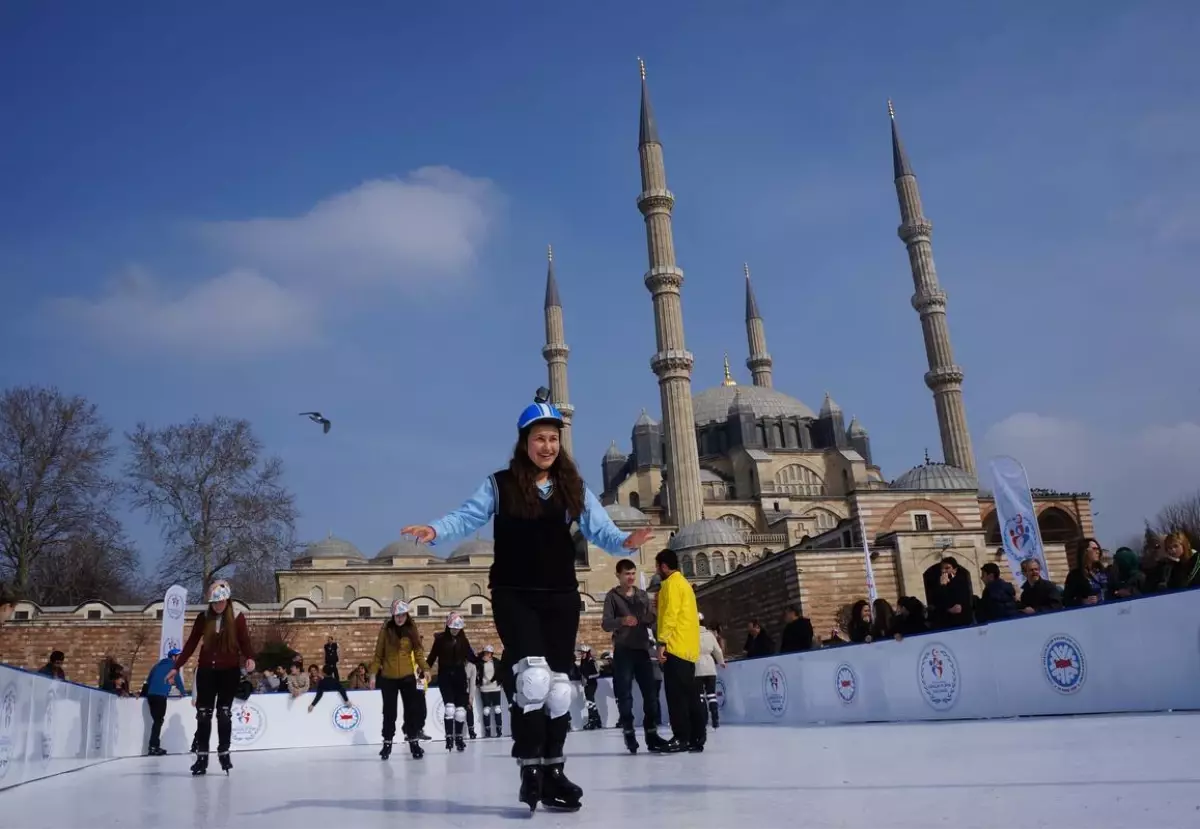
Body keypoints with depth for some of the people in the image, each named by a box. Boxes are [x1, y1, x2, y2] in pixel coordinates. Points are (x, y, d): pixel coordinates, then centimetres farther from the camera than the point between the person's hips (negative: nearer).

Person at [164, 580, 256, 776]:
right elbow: (191, 644, 2)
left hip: (230, 671, -2)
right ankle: (202, 756, 8)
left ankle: (224, 753, 14)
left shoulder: (237, 618, -6)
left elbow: (245, 642, -7)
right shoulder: (203, 618, -1)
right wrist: (176, 667, -1)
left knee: (224, 712, 4)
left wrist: (250, 658, -27)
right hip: (206, 670, 2)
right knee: (203, 713, 2)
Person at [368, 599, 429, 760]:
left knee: (412, 709, 1)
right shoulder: (385, 629, -4)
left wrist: (425, 669, -12)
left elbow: (418, 652, 1)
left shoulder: (412, 630, 0)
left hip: (408, 676, 1)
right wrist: (373, 673, -7)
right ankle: (387, 743, 20)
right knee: (389, 711, 7)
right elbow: (378, 654, -1)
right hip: (388, 678, -1)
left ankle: (413, 742, 11)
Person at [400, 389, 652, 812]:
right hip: (514, 596, -3)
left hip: (561, 598, 3)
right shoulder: (500, 485, -1)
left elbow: (600, 528, -3)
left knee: (559, 685, 7)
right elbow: (466, 517, -7)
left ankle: (552, 771, 22)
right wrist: (435, 530, -27)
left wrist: (625, 541, -23)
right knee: (533, 675, -19)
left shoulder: (573, 488, 5)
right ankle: (530, 768, -2)